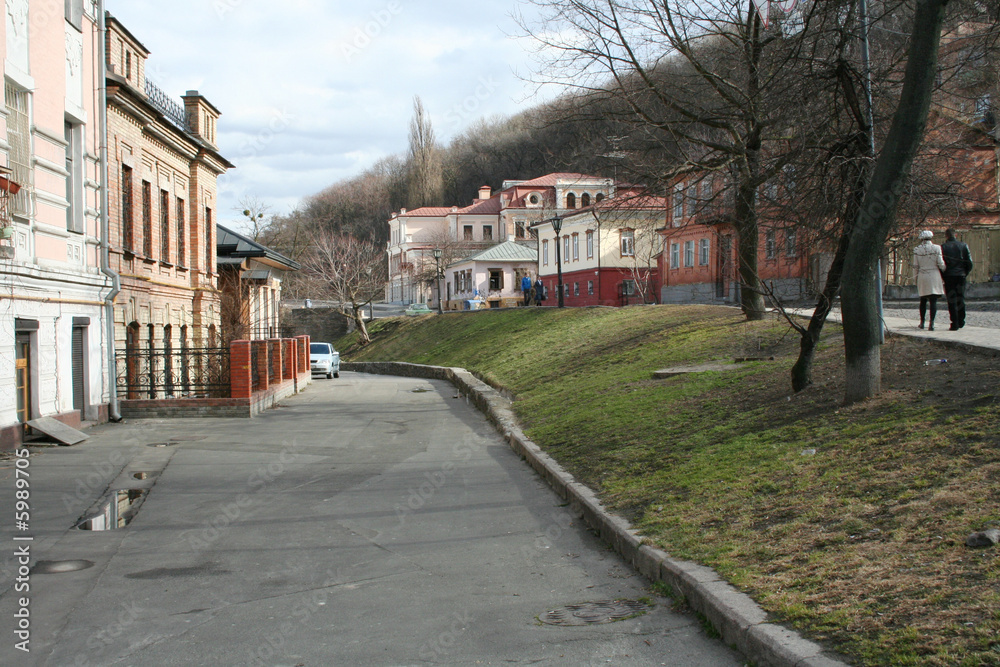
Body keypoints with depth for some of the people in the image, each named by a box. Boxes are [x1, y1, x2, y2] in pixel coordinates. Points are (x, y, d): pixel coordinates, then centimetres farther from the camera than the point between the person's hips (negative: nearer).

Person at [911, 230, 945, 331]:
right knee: (933, 300, -3)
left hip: (922, 277, 2)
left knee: (923, 300, 16)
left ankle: (922, 322, 19)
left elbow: (915, 266, 3)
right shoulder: (936, 248, -5)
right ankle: (931, 323, -12)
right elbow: (940, 264, -4)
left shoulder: (917, 250, 0)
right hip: (934, 276, -2)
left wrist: (915, 277, 15)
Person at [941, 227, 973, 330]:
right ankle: (961, 322, 19)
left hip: (949, 276, -3)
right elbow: (969, 262, 4)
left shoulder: (943, 247, -3)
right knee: (961, 299, 15)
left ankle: (955, 324, -6)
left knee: (952, 300, -1)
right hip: (961, 275, 3)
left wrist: (942, 276, 5)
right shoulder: (963, 245, 5)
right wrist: (966, 272, 17)